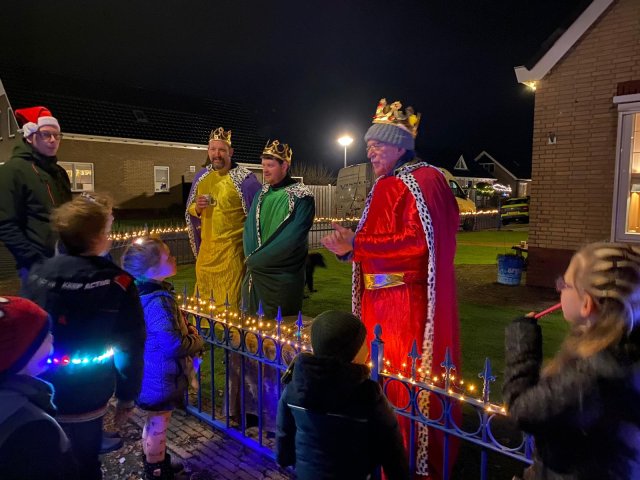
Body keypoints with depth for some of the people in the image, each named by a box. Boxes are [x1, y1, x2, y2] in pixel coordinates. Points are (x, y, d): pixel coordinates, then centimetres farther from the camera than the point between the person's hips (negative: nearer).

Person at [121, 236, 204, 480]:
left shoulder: (145, 294, -1)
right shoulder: (158, 302, -32)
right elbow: (172, 344, -39)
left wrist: (186, 329, 2)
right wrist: (196, 342, -19)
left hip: (153, 377, 9)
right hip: (161, 380, -9)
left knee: (154, 423, 26)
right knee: (157, 425, 11)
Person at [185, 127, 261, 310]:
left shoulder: (244, 179, -9)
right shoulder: (201, 176, 10)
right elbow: (189, 210, 18)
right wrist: (197, 207, -4)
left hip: (231, 250, -6)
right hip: (205, 248, 6)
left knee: (229, 305, -1)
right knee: (203, 300, 16)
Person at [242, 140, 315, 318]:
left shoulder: (301, 196, -9)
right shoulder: (262, 194, 10)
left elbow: (291, 238, -17)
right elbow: (249, 228, 9)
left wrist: (257, 259, -13)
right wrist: (252, 256, -8)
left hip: (283, 279, -6)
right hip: (255, 274, 6)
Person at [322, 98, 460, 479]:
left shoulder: (423, 180, -11)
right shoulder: (385, 186, 13)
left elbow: (417, 242, -21)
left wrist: (357, 243, -19)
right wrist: (350, 247, 1)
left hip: (408, 303, -8)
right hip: (378, 301, 8)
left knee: (408, 381, 2)